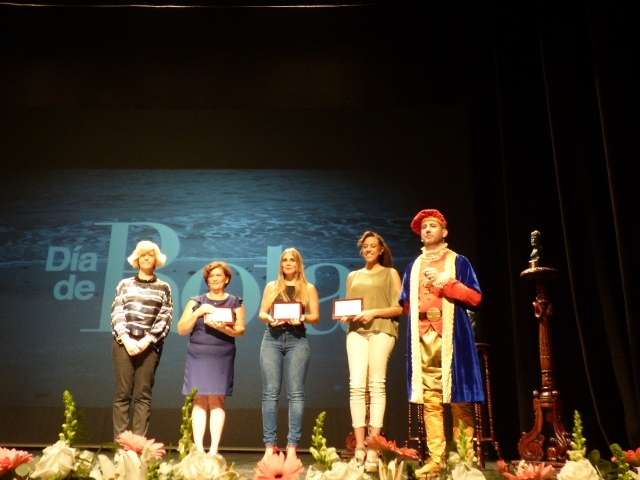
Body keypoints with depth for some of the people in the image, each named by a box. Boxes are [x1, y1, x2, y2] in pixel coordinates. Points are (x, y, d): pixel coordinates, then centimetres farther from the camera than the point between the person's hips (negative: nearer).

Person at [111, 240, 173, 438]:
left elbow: (164, 319, 2)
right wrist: (126, 339, -10)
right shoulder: (125, 284, 14)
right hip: (124, 342, 1)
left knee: (143, 395, -2)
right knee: (123, 393, -2)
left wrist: (145, 342, -10)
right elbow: (116, 314, 5)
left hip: (150, 345, -1)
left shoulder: (163, 288, 10)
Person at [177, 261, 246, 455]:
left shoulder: (235, 302, 9)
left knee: (216, 399, -5)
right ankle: (198, 448, 0)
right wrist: (198, 312, -8)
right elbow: (182, 329, 5)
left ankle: (214, 449, -4)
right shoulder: (196, 301, 11)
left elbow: (240, 330, 3)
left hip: (222, 356, -1)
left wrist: (223, 328, -16)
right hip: (197, 355, 1)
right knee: (199, 400, -2)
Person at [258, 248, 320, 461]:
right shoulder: (272, 286, 15)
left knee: (295, 393, -5)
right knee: (270, 392, -2)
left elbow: (316, 316, 5)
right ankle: (270, 446, 3)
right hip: (272, 339, 2)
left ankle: (292, 447, -1)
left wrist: (302, 318, -15)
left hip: (297, 340, -1)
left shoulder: (308, 288, 11)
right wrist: (269, 318, -10)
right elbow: (261, 313, 12)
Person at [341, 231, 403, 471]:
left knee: (376, 385, -10)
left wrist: (374, 312, -9)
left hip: (381, 330, -3)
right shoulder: (353, 276, 23)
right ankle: (359, 446, -11)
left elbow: (400, 308, 4)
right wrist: (346, 315, 2)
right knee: (356, 385, -10)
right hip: (356, 331, 3)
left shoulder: (390, 273, 13)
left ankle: (373, 447, -10)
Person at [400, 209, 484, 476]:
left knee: (458, 399, -4)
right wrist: (420, 305, 1)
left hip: (452, 337, -3)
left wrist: (446, 283, -8)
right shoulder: (413, 267, 19)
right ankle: (436, 458, 3)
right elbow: (406, 304, 22)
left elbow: (475, 298, -1)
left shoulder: (458, 262, 8)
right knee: (429, 400, 0)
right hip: (423, 338, 3)